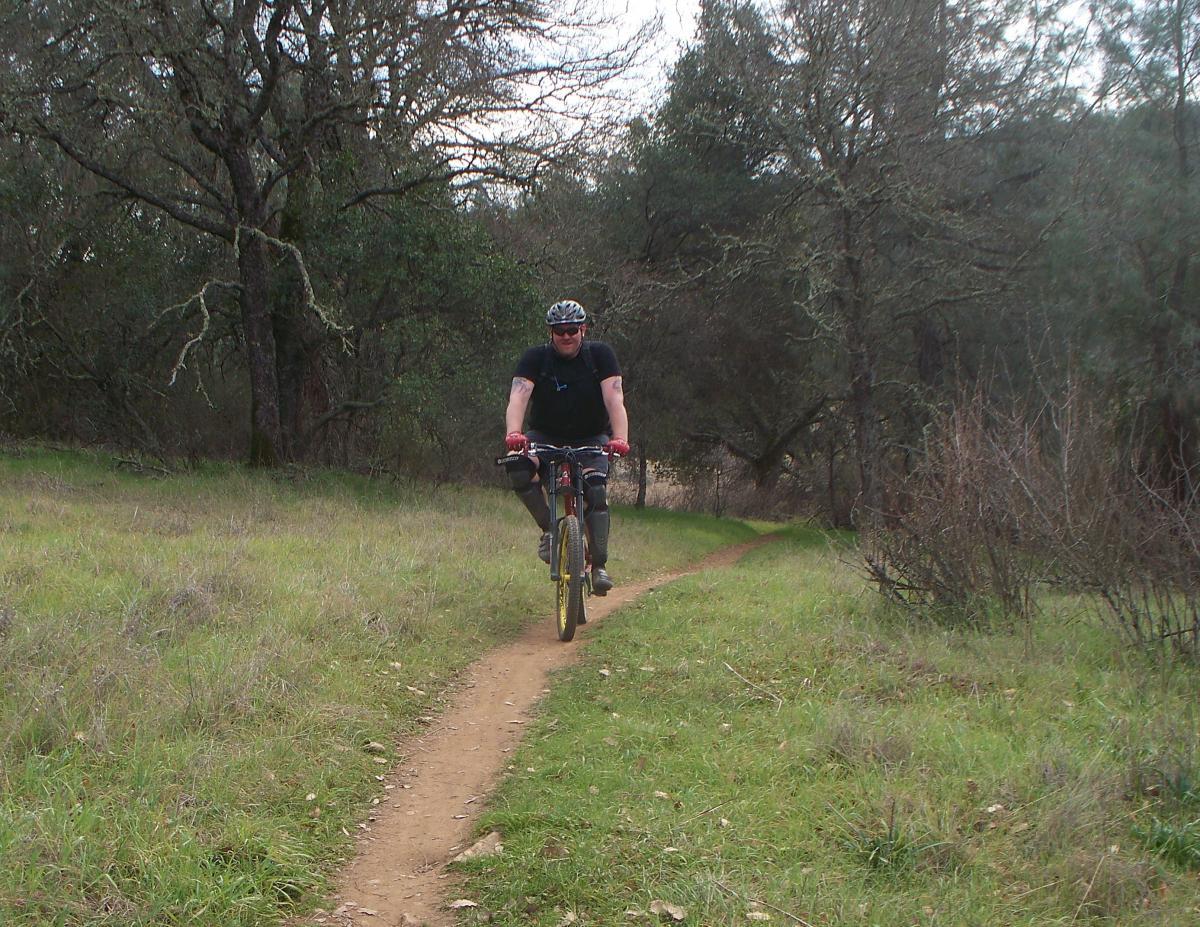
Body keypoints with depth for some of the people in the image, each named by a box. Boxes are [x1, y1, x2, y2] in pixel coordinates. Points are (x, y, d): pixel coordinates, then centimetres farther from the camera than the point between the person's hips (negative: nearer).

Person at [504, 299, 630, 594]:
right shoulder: (536, 358, -12)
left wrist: (620, 439, -40)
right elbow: (518, 396, -26)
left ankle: (599, 566, -16)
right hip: (546, 436, 1)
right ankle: (548, 528, -11)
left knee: (595, 489, -25)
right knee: (518, 467, -29)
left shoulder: (600, 355, -12)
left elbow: (614, 399, -22)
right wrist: (513, 434, -46)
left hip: (590, 439, 0)